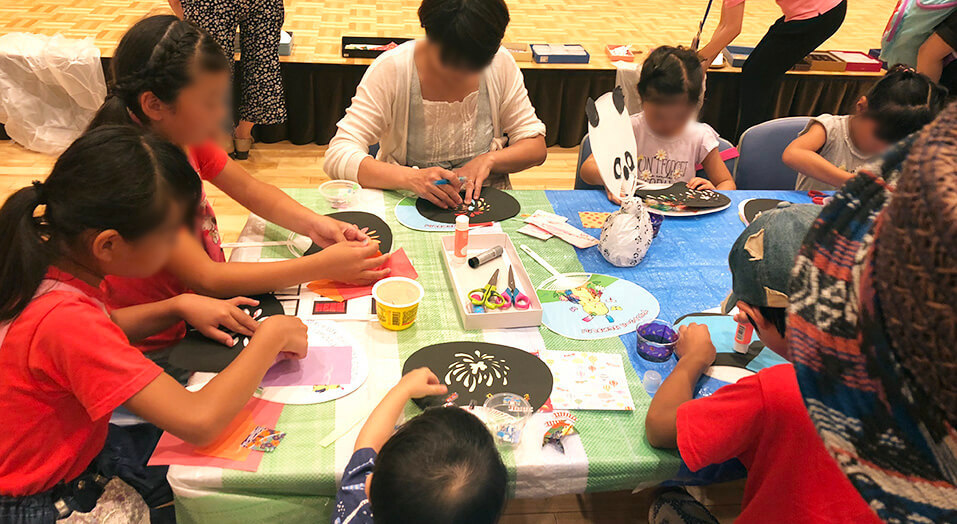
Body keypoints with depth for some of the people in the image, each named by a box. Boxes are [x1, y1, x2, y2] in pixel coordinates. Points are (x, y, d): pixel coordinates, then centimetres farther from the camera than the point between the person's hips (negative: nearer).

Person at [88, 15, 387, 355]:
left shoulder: (186, 137, -4)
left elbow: (249, 190, 6)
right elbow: (205, 279, -31)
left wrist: (312, 224, -14)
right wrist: (320, 266, -31)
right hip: (159, 348, -7)